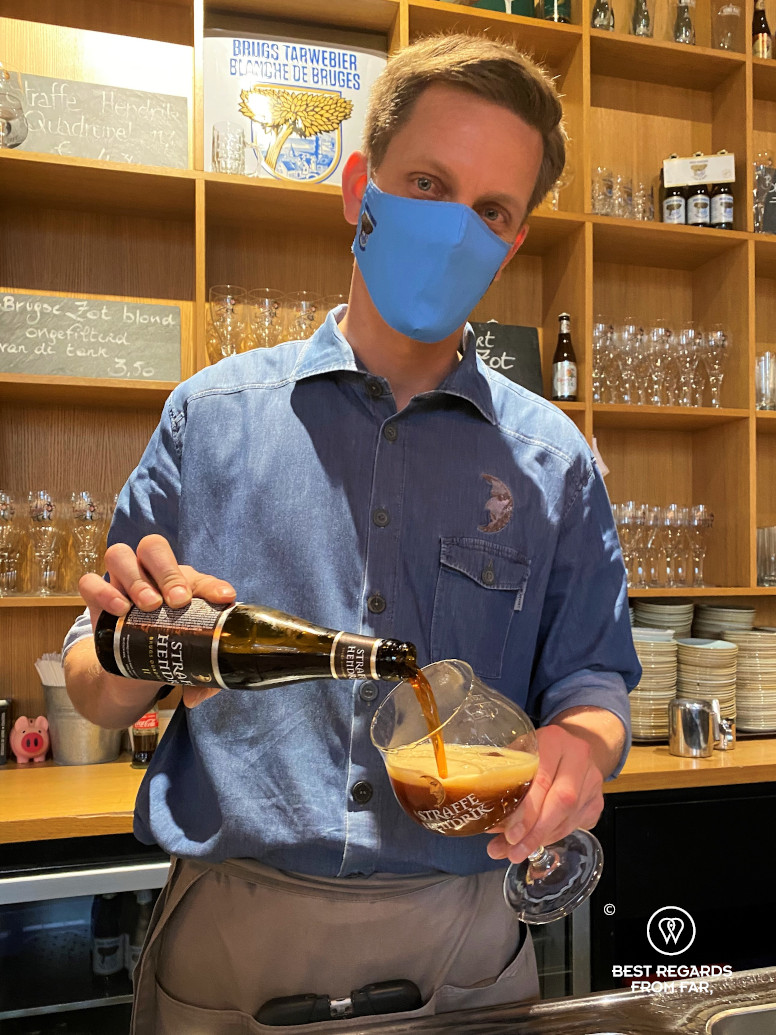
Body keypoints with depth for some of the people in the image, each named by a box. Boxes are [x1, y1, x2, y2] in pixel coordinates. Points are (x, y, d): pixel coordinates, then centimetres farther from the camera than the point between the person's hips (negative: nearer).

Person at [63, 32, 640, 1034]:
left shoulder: (552, 459, 1)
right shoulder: (213, 414, -2)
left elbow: (591, 677, 3)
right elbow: (95, 688, 1)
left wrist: (578, 744, -20)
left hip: (464, 944, 1)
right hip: (233, 928, 0)